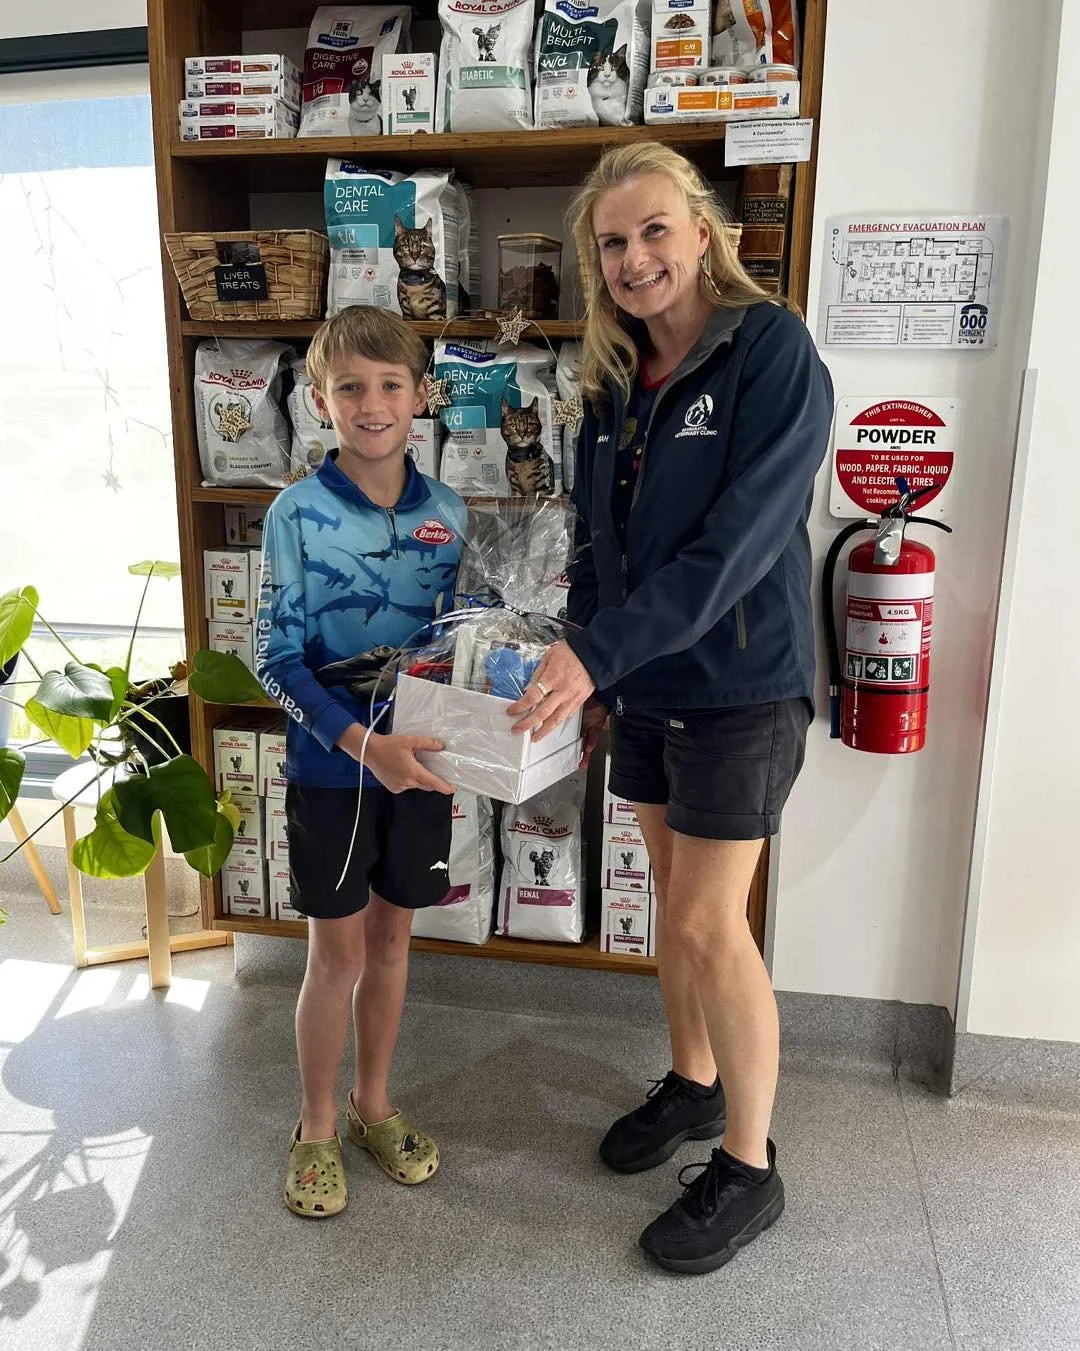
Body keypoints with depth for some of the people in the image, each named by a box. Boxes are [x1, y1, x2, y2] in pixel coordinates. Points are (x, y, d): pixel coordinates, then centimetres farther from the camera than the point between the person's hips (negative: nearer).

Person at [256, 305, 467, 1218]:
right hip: (332, 762, -3)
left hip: (418, 757, 3)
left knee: (392, 934, 16)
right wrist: (364, 742, -26)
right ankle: (317, 1126, 30)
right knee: (339, 949, 8)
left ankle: (374, 1104, 37)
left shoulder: (447, 514, 0)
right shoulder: (298, 513, -10)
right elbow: (277, 656, -13)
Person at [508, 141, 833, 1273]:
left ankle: (748, 1169, 18)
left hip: (740, 683, -6)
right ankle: (693, 1084, 39)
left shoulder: (771, 350, -13)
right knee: (675, 901, 17)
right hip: (644, 683, 6)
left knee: (709, 926, -2)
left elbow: (736, 541, -23)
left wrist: (596, 650, -25)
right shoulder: (616, 377, 8)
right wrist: (588, 679, 10)